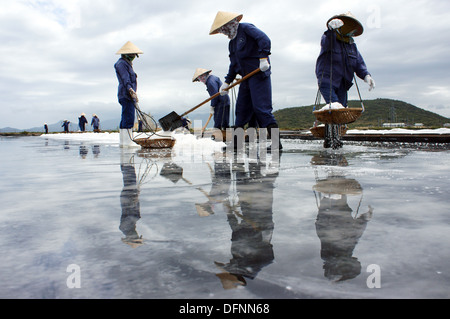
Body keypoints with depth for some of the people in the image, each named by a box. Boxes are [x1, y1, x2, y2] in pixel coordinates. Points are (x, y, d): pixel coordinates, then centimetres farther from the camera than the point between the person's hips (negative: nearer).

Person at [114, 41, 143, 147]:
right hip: (126, 95, -10)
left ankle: (123, 141, 13)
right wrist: (131, 90, -31)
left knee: (125, 119, 10)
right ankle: (127, 141, -14)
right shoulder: (121, 63, -6)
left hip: (129, 96, 10)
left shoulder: (127, 64, 25)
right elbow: (125, 80, -19)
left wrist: (134, 96, 30)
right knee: (129, 118, -14)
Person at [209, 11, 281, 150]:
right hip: (246, 78, 9)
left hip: (259, 74, -9)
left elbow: (264, 39, -18)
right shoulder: (232, 42, 21)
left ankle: (276, 142, -12)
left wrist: (263, 58, -27)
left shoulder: (246, 28, -3)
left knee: (261, 108, -14)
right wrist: (227, 82, 17)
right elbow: (233, 64, 24)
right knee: (241, 108, 8)